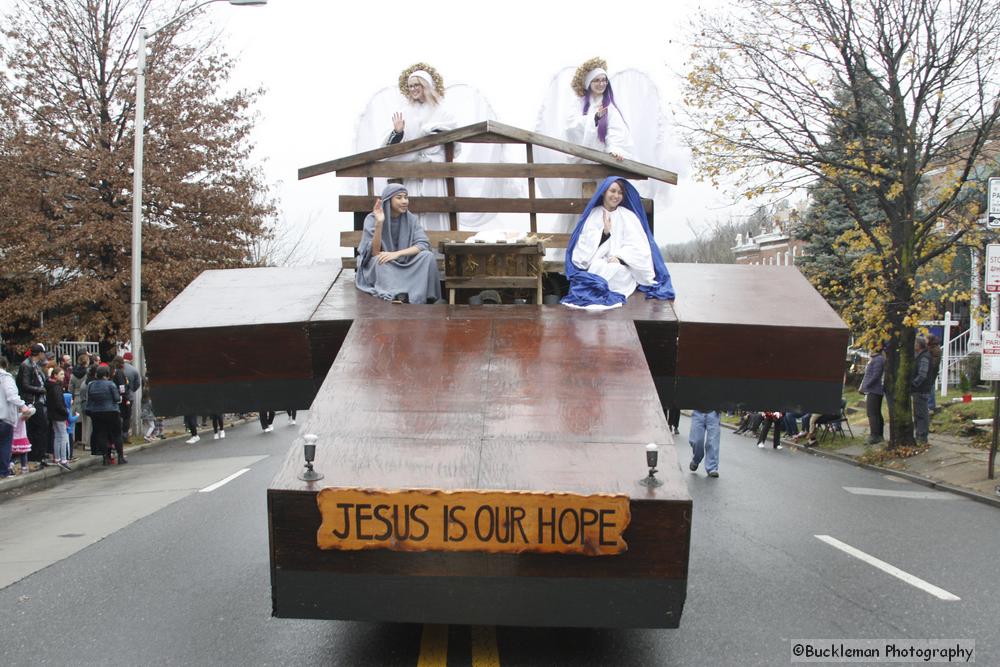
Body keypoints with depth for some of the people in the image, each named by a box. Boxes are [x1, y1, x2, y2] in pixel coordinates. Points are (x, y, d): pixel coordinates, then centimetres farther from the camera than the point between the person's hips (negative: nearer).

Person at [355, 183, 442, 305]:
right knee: (380, 261, -37)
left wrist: (397, 253, -28)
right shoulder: (372, 219, -10)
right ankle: (394, 297, -58)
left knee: (428, 256, -23)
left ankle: (417, 301, -33)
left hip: (404, 265, 3)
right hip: (378, 267, -3)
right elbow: (374, 253, -20)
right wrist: (379, 224, -31)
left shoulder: (411, 219, -1)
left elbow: (423, 245, -14)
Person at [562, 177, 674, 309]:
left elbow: (637, 247, -1)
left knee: (617, 269, -34)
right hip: (594, 267, 0)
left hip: (621, 270, 0)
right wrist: (605, 232, -12)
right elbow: (584, 246, 2)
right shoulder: (592, 215, 12)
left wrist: (620, 257, -19)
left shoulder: (628, 217, 9)